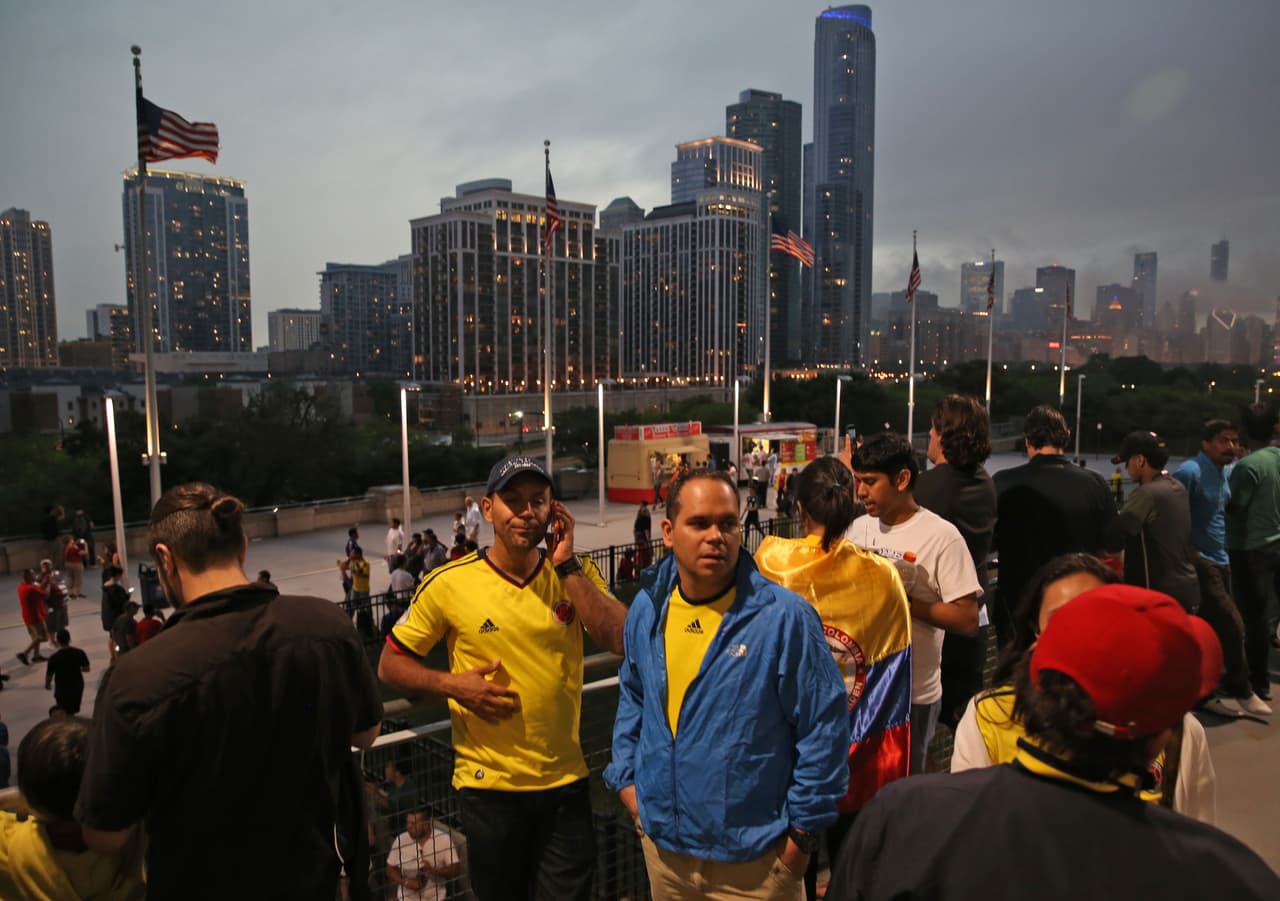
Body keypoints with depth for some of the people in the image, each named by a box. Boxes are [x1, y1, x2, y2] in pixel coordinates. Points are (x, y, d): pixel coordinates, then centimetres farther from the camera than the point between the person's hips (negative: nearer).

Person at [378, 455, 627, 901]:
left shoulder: (576, 572, -3)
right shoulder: (450, 583, -10)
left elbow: (623, 641, -17)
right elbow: (391, 665, -2)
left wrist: (566, 564, -19)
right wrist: (452, 684, -18)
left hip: (566, 783, 2)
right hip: (488, 785, -1)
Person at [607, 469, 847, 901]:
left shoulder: (785, 617, -18)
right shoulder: (646, 608, -2)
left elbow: (824, 728, -13)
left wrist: (803, 832, -9)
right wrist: (626, 776, 7)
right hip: (662, 843, 5)